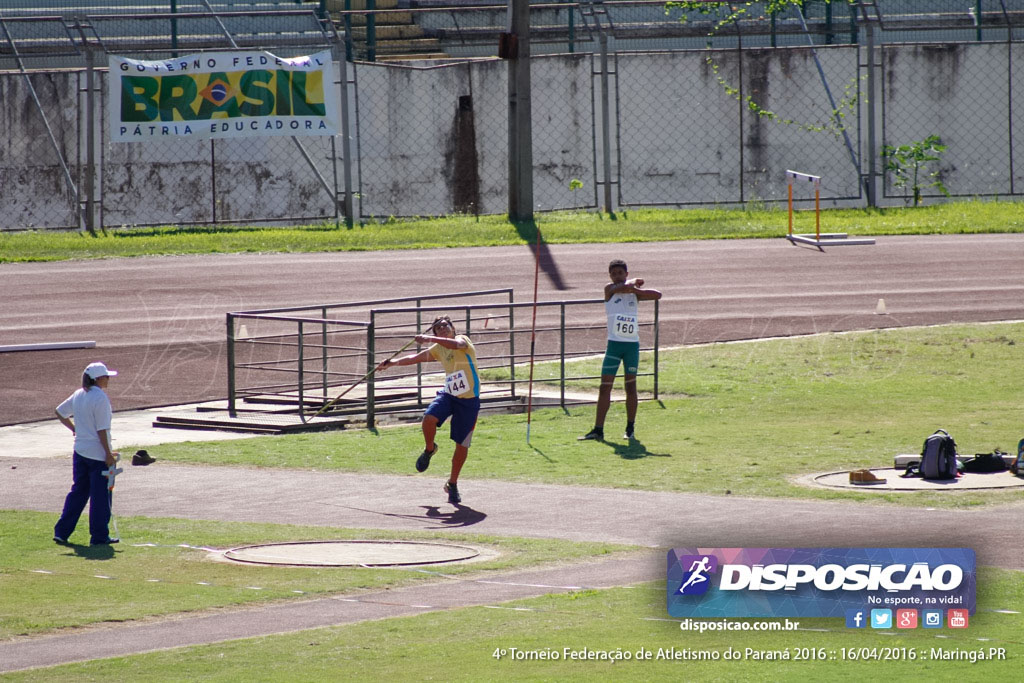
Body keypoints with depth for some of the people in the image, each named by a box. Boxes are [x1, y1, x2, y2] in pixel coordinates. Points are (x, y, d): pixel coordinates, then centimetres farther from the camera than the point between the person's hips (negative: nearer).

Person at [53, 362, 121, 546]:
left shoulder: (78, 395, 7)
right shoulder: (100, 398, -16)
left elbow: (60, 413, 17)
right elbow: (101, 429, -18)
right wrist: (108, 454, -14)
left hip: (80, 451, 8)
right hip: (98, 453, -8)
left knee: (78, 491, 16)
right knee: (100, 495, 1)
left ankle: (61, 531, 15)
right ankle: (99, 536, 5)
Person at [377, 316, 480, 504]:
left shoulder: (462, 339, -8)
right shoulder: (438, 349, 9)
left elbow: (457, 344, -32)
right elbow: (415, 358, 19)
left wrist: (430, 339, -39)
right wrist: (393, 362, 10)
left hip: (469, 400, -4)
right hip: (448, 394, 4)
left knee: (462, 445, 0)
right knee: (429, 419, -27)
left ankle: (452, 484, 19)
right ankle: (429, 449, 4)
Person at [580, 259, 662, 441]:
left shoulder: (634, 293, 9)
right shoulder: (609, 289, 2)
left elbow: (657, 295, -3)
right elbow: (623, 287, -18)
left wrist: (635, 288, -7)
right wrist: (635, 281, -1)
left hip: (632, 344, 2)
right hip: (614, 343, -2)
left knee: (631, 386, 4)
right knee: (605, 386, -4)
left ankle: (630, 429, 13)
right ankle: (598, 430, -5)